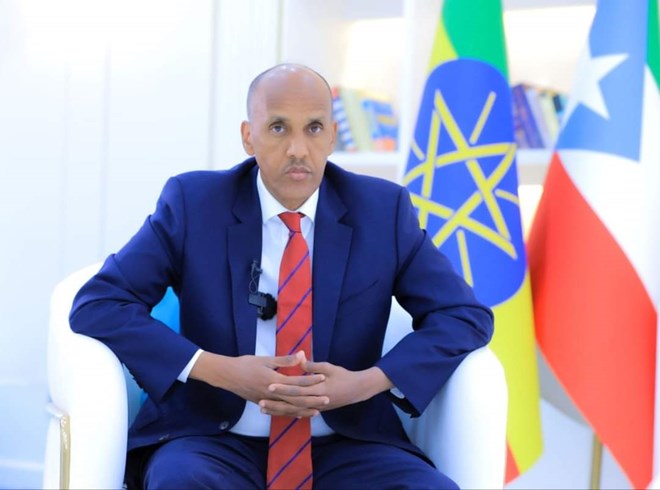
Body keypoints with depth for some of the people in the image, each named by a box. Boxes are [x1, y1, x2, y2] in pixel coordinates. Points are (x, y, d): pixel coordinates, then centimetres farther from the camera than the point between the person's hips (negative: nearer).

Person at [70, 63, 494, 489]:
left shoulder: (382, 210, 2)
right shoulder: (193, 202, -2)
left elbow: (466, 315, 2)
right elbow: (98, 306, -6)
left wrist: (368, 382, -15)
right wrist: (219, 371, -19)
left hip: (346, 446, 2)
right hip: (217, 442, -2)